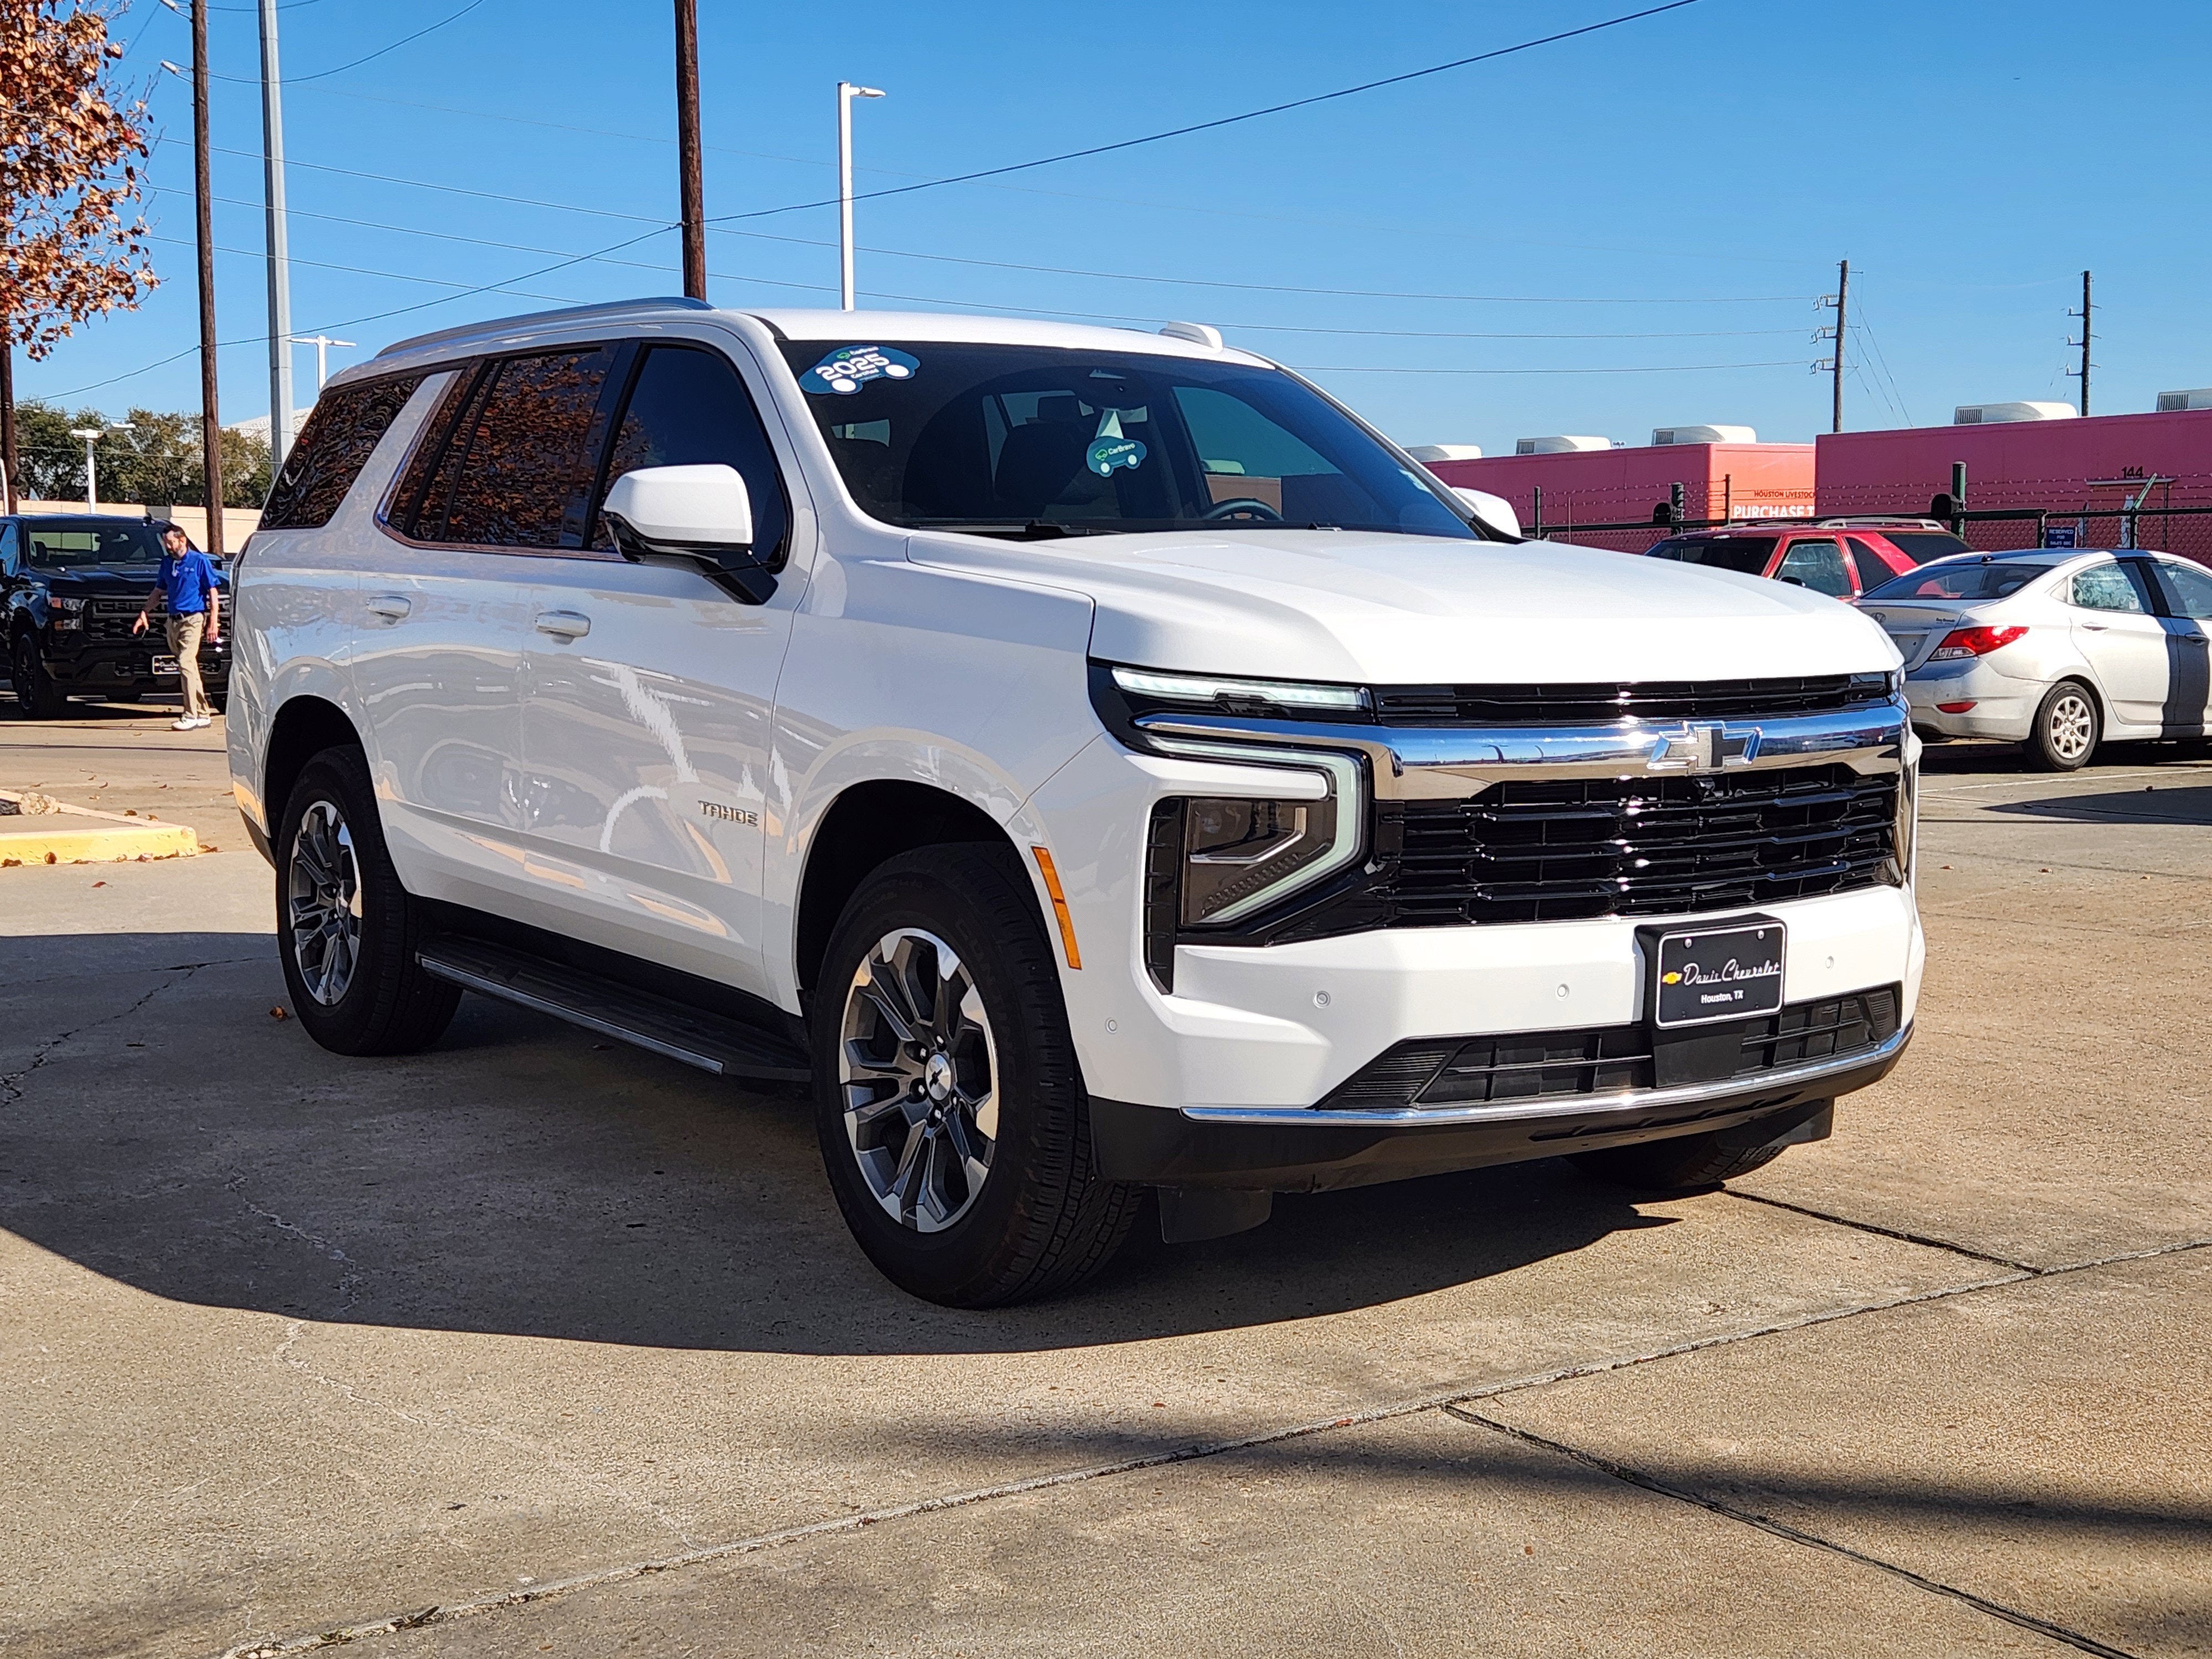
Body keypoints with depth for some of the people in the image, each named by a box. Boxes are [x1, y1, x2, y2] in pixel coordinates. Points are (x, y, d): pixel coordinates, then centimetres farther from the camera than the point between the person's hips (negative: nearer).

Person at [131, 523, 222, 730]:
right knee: (189, 667, 8)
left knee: (186, 664, -16)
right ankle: (203, 714, 14)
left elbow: (213, 593, -4)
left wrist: (213, 623, -10)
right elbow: (159, 591, 25)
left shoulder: (199, 561, -3)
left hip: (193, 620, -7)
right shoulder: (167, 562, 14)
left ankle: (191, 716, -16)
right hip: (173, 620, 7)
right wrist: (144, 612, 16)